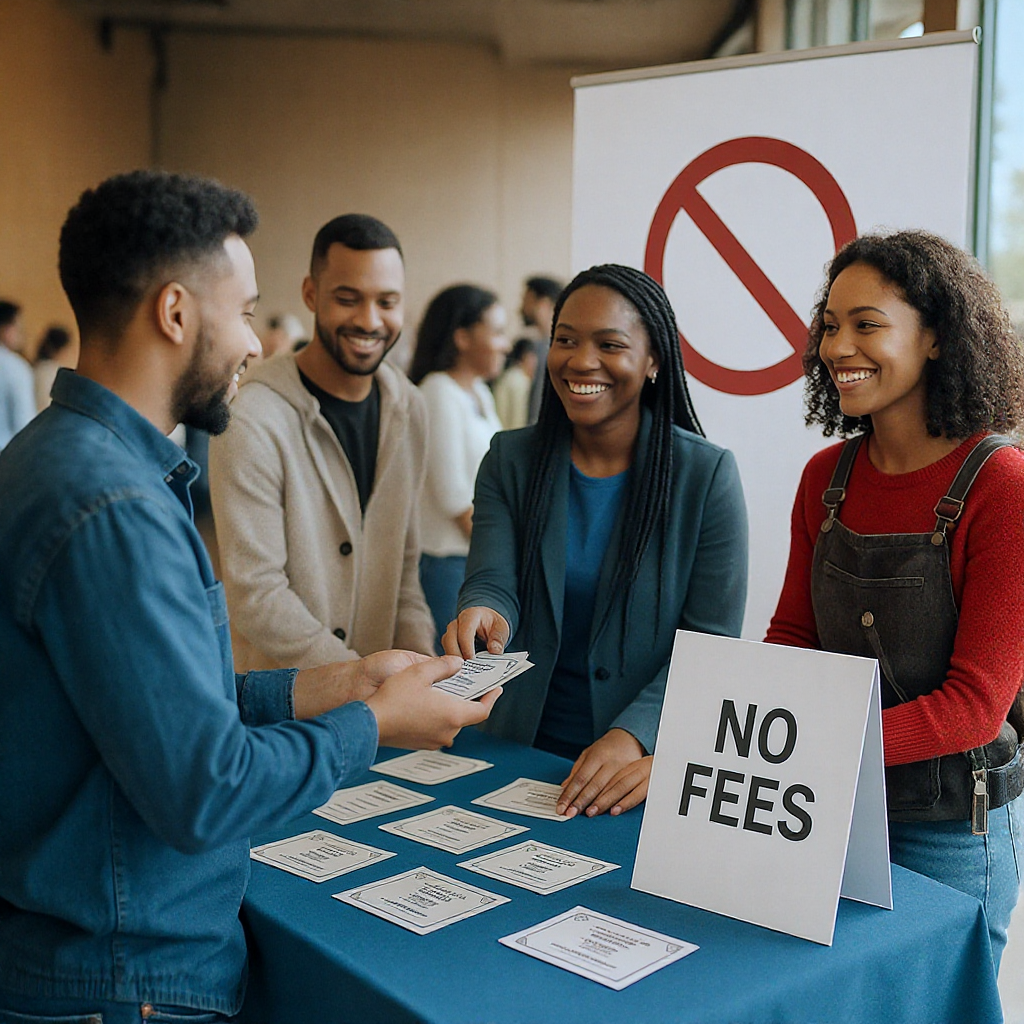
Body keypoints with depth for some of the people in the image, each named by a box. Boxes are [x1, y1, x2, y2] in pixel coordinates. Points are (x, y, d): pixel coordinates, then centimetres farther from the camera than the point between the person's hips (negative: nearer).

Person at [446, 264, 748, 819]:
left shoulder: (706, 474, -3)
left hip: (651, 759, -2)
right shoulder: (510, 460, 6)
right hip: (521, 748, 3)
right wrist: (483, 615, -29)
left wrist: (635, 736, -22)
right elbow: (492, 582, -4)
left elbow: (713, 644, -7)